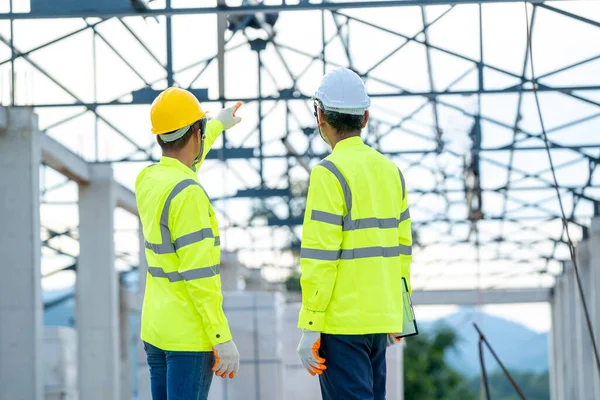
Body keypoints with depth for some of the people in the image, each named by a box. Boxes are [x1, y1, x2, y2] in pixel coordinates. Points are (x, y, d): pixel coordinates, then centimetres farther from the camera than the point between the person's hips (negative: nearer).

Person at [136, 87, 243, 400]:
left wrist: (218, 125, 49)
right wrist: (223, 339, -19)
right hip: (190, 336, -9)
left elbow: (179, 165, 33)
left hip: (156, 330, 9)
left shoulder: (147, 180, 7)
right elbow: (199, 276, -23)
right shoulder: (188, 195, -20)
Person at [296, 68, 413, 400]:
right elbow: (402, 247, 13)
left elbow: (320, 257, -16)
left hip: (341, 320, -7)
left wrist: (309, 328, -14)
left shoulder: (329, 173, -12)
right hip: (380, 318, 7)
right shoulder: (390, 171, 9)